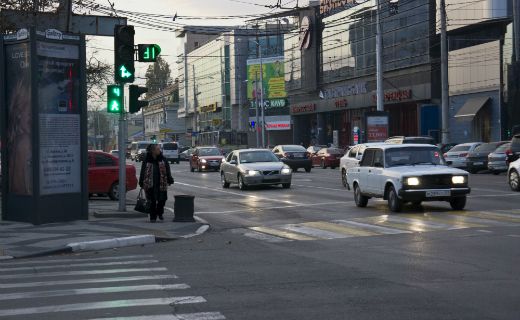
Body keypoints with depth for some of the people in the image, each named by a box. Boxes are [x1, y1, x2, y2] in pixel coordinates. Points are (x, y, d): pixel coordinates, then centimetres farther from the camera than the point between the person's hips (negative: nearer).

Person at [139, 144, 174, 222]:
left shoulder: (162, 159, 4)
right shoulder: (147, 160, -1)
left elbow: (168, 170, 8)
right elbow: (143, 172, 3)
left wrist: (170, 180, 3)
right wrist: (141, 183, 2)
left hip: (161, 183, 2)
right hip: (150, 184, -2)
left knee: (162, 200, 1)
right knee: (152, 201, 2)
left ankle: (160, 213, 25)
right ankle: (152, 217, 12)